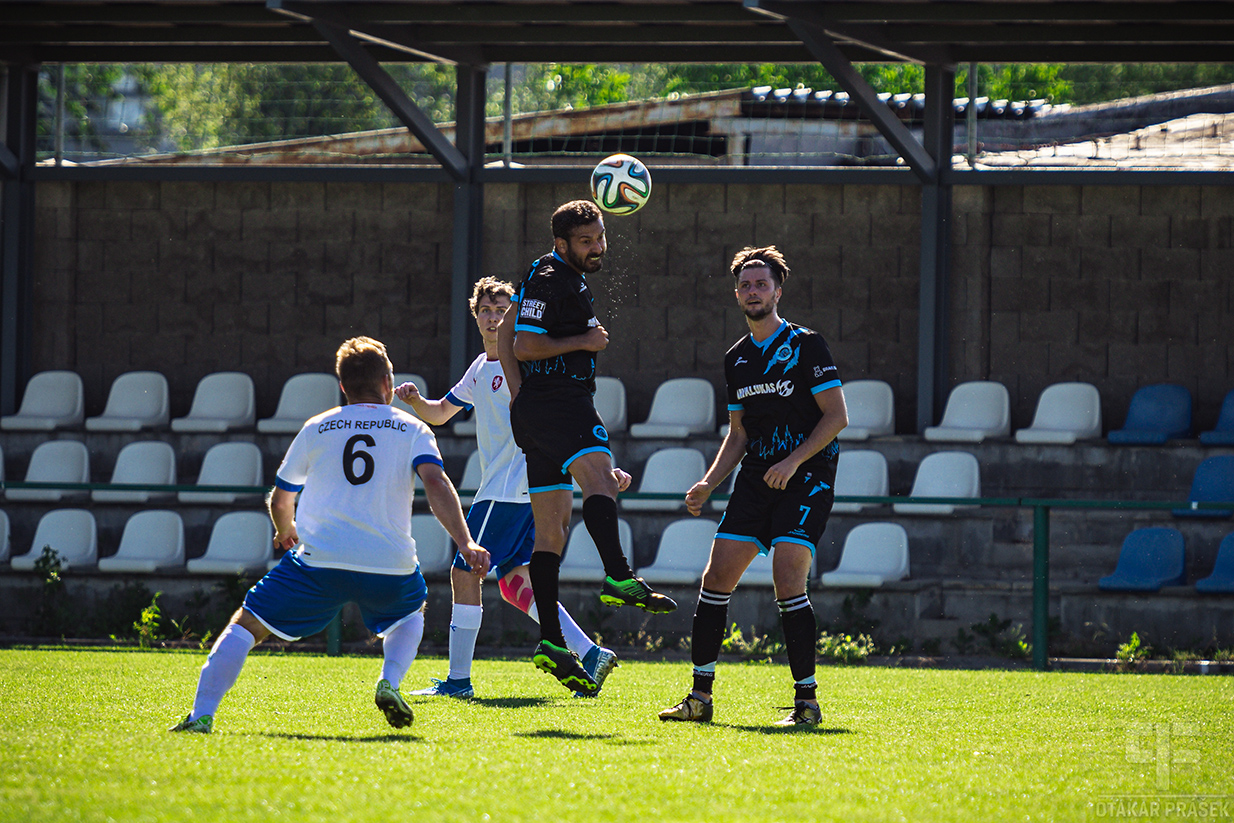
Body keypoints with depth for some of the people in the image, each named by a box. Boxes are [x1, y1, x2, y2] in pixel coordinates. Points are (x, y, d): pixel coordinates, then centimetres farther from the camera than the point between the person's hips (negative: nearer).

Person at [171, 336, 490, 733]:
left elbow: (280, 499, 22)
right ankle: (390, 682, 7)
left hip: (318, 562, -1)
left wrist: (286, 531, 44)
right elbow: (436, 483, -8)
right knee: (412, 614, 34)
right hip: (390, 566, 1)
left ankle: (201, 715, -7)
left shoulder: (316, 428, 14)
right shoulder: (412, 430, 10)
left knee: (246, 624, 9)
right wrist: (466, 544, -16)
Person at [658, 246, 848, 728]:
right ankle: (701, 696, 5)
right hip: (757, 479, 6)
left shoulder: (805, 345, -4)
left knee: (787, 581, -18)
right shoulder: (737, 359, 15)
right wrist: (708, 483, 8)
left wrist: (794, 461, -17)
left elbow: (837, 416, -8)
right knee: (717, 576, -2)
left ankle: (807, 700, -11)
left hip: (806, 476, -6)